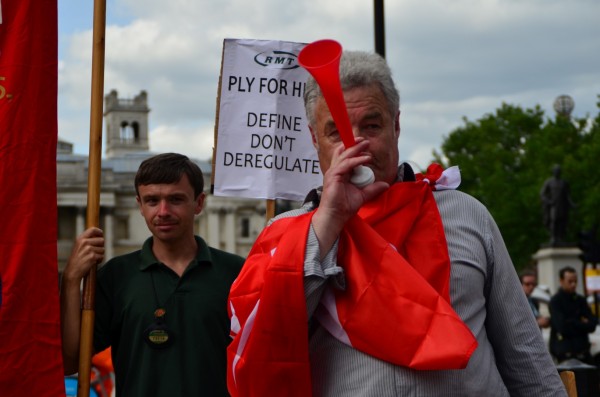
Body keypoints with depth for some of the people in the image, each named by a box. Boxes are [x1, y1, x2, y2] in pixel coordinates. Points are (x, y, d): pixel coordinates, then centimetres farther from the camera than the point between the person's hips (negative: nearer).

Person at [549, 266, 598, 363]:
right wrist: (582, 325, -3)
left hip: (583, 351, 6)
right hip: (565, 352, -6)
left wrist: (574, 324, -12)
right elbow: (562, 326, -16)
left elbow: (592, 324, 5)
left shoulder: (580, 300, 13)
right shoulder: (556, 301, -6)